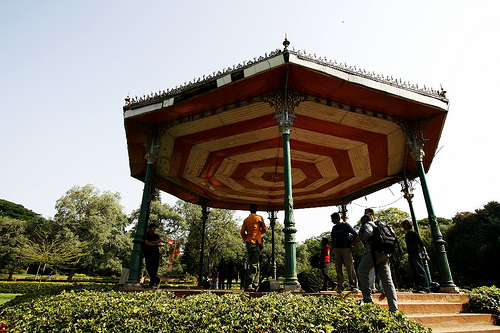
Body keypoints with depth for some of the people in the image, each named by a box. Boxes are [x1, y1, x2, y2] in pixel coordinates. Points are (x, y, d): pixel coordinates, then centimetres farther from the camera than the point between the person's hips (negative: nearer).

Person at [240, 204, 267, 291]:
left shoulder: (246, 220, 11)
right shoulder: (259, 218, -1)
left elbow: (242, 232, 5)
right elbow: (264, 229, 2)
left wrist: (246, 240, 14)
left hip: (248, 242, 6)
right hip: (255, 242, -6)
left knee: (253, 264, 13)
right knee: (254, 265, -7)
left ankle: (255, 285, 16)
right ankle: (248, 285, -14)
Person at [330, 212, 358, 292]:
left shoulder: (346, 225, 0)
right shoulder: (334, 228, 17)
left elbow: (355, 234, -1)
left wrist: (352, 245, -8)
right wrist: (332, 249, 12)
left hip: (346, 249, -5)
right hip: (336, 249, 6)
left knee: (350, 267, -5)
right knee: (338, 268, 4)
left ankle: (353, 286, 4)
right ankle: (340, 286, 11)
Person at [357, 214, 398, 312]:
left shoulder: (367, 224, 7)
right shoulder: (377, 227, 32)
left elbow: (368, 233, -14)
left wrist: (363, 238, 5)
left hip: (375, 250, -8)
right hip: (385, 254, 9)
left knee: (362, 270, -1)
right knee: (387, 281, 6)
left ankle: (368, 298, -6)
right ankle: (394, 308, 3)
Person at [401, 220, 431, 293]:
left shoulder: (413, 233, -1)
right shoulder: (406, 235, 20)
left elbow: (421, 243, -6)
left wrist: (426, 254, -13)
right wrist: (409, 256, 17)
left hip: (416, 254, -8)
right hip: (411, 255, 8)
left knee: (421, 271, -9)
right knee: (415, 273, 5)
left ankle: (426, 288, -9)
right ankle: (419, 287, 6)